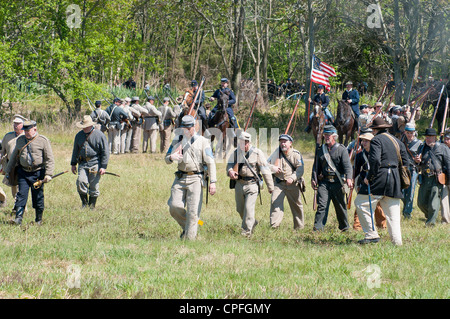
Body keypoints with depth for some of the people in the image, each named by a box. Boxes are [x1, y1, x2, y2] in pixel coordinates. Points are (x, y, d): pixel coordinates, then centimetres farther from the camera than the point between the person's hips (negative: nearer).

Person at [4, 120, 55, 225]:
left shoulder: (43, 141, -3)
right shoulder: (20, 140, 10)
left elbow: (50, 159, -5)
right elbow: (14, 157, 21)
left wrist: (48, 174, -14)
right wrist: (8, 171, 22)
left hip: (38, 173, -3)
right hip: (23, 172, 3)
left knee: (38, 196, 2)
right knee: (21, 194, -8)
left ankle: (39, 219, 16)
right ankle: (18, 218, -10)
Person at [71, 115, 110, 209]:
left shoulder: (99, 135, -3)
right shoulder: (79, 135, 12)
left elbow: (105, 152, -2)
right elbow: (75, 150, 23)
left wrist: (103, 166, -7)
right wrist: (73, 164, 19)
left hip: (95, 164, -3)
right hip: (83, 163, 3)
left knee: (94, 186, -1)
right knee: (81, 181, -15)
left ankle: (92, 206, 12)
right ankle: (84, 202, 1)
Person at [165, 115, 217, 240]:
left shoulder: (202, 141, 0)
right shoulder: (177, 141, 12)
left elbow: (210, 163, -3)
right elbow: (166, 159, 16)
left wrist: (212, 182, -12)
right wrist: (171, 157, -10)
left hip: (195, 178, -4)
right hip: (180, 178, 4)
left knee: (193, 211, -9)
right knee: (174, 206, -6)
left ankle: (190, 237, -5)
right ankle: (186, 226, 19)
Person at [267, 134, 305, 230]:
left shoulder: (296, 154, -2)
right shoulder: (276, 153, 6)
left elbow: (300, 169, -10)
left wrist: (292, 178, -25)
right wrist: (272, 168, -13)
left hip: (293, 184, -1)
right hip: (278, 183, 1)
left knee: (296, 205, 9)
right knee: (275, 202, -17)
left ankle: (299, 227, 23)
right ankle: (274, 225, -19)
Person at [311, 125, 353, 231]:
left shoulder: (341, 150, 0)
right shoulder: (321, 150, 14)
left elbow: (347, 165, -11)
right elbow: (316, 166, 16)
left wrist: (349, 178, -26)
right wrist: (314, 179, 1)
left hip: (337, 182, -2)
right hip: (324, 182, 2)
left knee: (340, 206, 8)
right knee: (322, 205, -11)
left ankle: (344, 226, 25)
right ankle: (318, 227, -16)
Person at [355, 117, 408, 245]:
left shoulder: (376, 140, -4)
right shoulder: (397, 141, 18)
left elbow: (375, 160, -18)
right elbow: (405, 162, 18)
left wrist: (369, 177, -10)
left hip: (381, 178, -7)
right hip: (395, 181, 7)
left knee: (361, 204, 0)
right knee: (393, 214, 9)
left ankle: (372, 234, -6)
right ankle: (397, 241, 4)